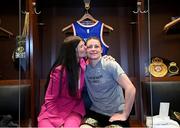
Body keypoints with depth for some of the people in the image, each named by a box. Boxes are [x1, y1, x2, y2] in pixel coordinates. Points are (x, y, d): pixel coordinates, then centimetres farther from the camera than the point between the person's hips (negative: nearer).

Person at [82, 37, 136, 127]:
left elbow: (131, 88, -20)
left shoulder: (110, 65, -14)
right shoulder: (84, 68, -1)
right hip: (95, 112, 2)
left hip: (116, 114, -2)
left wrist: (124, 115, -17)